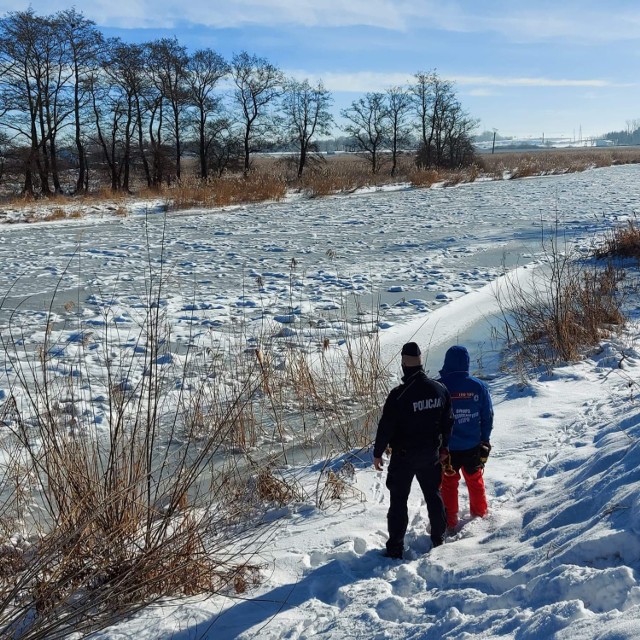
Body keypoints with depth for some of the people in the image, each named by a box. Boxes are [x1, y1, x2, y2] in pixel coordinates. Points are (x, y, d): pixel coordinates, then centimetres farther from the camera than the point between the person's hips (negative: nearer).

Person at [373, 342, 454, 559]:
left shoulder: (398, 395, -23)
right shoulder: (440, 389, -5)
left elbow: (386, 427, -17)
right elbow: (448, 421, 5)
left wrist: (378, 453, -4)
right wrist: (443, 448, 18)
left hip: (404, 456, -5)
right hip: (431, 454, 5)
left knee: (398, 500, 5)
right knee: (433, 495, 21)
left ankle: (395, 547, 8)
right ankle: (438, 538, 32)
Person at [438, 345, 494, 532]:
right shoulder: (479, 386, -8)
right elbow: (488, 417, 1)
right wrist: (484, 440, 14)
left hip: (446, 447, -3)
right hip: (473, 446, 3)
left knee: (448, 483, 12)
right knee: (475, 480, 24)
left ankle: (449, 523, 18)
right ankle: (480, 515, 39)